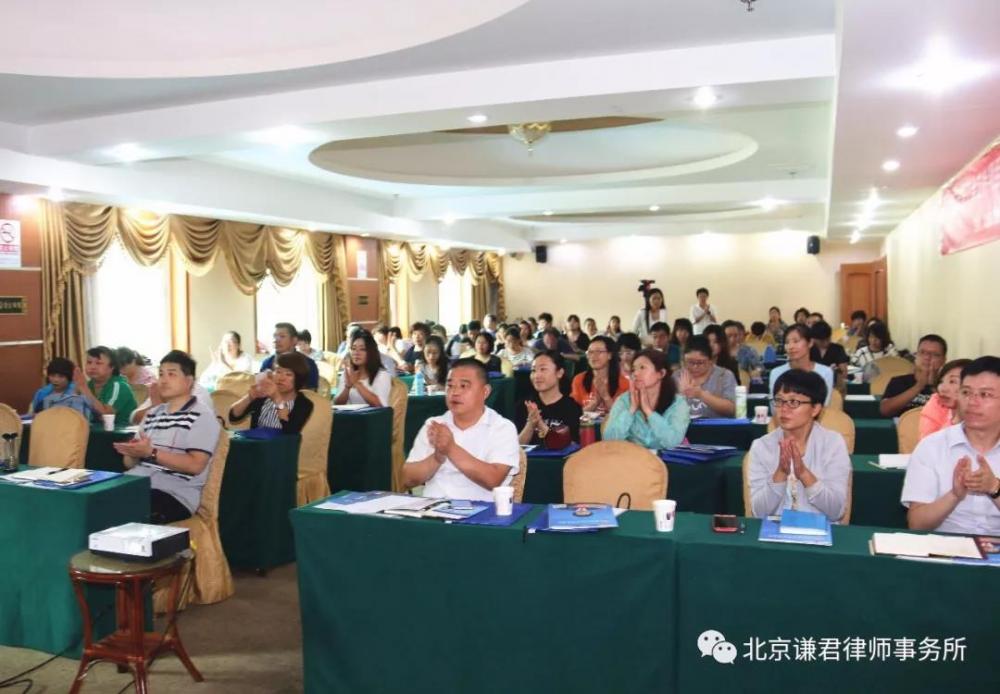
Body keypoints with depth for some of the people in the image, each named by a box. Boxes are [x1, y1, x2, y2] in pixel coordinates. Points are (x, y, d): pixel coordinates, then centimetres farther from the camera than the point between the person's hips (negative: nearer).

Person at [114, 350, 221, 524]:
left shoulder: (202, 416, -1)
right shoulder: (153, 414, 21)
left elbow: (195, 465, -12)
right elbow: (131, 463, 19)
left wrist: (151, 453, -16)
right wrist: (132, 452, -4)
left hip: (175, 494, -6)